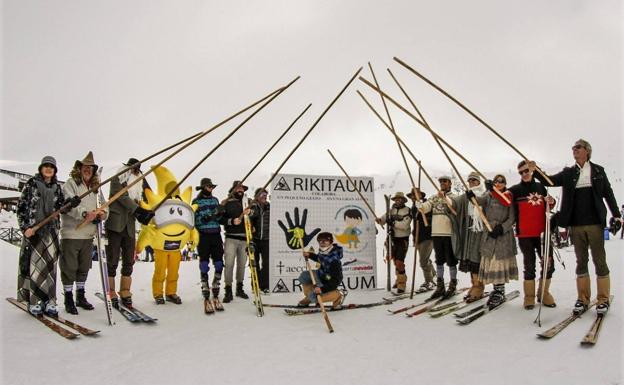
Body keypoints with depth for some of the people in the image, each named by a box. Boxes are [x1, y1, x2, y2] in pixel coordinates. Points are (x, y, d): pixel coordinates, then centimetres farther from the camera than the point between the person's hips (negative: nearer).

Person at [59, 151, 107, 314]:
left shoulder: (95, 187, 15)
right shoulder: (70, 184, -4)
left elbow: (103, 205, 11)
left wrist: (102, 213, -12)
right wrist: (85, 213, -35)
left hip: (88, 234, 6)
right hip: (71, 233, -6)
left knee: (84, 267, 15)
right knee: (69, 267, 1)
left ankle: (80, 296, 27)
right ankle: (68, 299, 11)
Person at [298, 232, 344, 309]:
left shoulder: (334, 260, -35)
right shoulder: (323, 251, -11)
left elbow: (336, 281, -32)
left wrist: (322, 289, -38)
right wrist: (310, 255, 2)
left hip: (329, 282, -8)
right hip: (321, 274, 8)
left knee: (314, 296, -18)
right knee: (303, 276, 6)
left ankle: (337, 296, -3)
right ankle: (309, 297, 24)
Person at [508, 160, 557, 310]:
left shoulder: (540, 187, 11)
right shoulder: (515, 189, 2)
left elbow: (548, 207, 21)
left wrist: (551, 202, 1)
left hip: (542, 233, 3)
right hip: (524, 234, -3)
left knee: (549, 264, 5)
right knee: (529, 265, 2)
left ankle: (544, 293, 22)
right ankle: (529, 296, 14)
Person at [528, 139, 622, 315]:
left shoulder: (598, 170, 6)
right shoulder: (568, 173, 10)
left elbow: (608, 193, 7)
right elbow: (549, 181, 1)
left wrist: (616, 215, 3)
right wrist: (535, 171, -17)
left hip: (595, 222, -2)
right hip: (576, 224, 2)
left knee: (599, 260, 1)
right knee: (581, 261, 8)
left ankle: (603, 299, 10)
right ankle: (583, 299, 15)